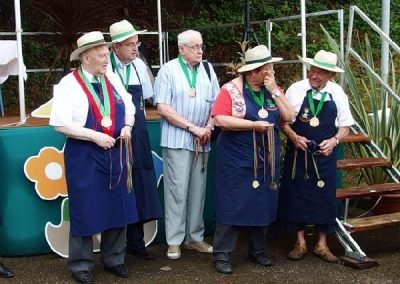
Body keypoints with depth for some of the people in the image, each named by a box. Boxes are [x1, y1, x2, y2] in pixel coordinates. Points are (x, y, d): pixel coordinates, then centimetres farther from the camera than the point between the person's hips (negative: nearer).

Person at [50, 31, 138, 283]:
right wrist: (95, 136, -20)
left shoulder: (113, 79, 7)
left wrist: (127, 126, -7)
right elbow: (61, 123, -17)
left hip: (115, 154, 5)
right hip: (84, 156, -5)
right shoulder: (69, 84, -11)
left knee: (118, 207, 11)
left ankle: (114, 258, 26)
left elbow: (129, 109, 14)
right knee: (85, 210, 3)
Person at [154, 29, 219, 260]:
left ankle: (195, 237, 21)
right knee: (177, 189, -3)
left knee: (198, 189, 9)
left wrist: (208, 127, -5)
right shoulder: (168, 70, -4)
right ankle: (174, 241, 6)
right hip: (177, 139, -4)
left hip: (202, 141, 5)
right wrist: (193, 127, -13)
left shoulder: (207, 69, 10)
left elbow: (216, 102, 12)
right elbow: (163, 108, -10)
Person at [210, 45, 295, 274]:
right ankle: (222, 254, 6)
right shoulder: (232, 89, -10)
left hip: (266, 158, 6)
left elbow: (289, 117, 0)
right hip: (237, 158, -6)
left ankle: (258, 250, 26)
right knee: (233, 204, -3)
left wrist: (274, 91, -10)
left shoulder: (273, 89, 7)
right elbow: (219, 119, -19)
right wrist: (253, 124, -21)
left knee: (263, 204, 12)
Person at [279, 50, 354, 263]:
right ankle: (300, 242, 20)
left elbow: (345, 126, 6)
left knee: (325, 197, 6)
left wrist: (334, 140, -11)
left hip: (324, 154, 1)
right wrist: (294, 137, -16)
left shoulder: (337, 93, -1)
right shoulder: (295, 90, -6)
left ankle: (322, 244, 21)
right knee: (296, 195, 5)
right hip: (298, 153, -1)